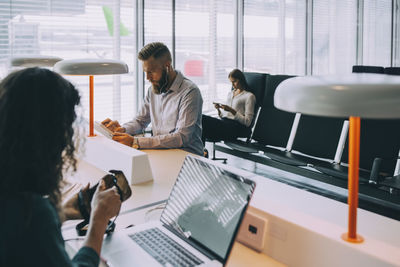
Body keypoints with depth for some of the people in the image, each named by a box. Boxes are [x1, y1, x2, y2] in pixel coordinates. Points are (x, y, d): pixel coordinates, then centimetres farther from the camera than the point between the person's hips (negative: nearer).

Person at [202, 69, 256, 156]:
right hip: (224, 122, 7)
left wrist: (231, 110, -12)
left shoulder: (249, 96, 6)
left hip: (235, 127, -7)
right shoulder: (230, 93, 28)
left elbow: (247, 122, -3)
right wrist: (219, 109, 3)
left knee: (202, 119, -29)